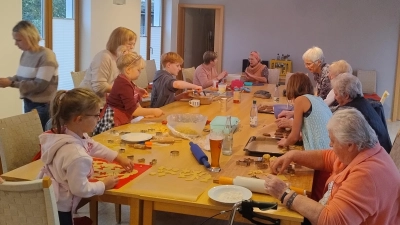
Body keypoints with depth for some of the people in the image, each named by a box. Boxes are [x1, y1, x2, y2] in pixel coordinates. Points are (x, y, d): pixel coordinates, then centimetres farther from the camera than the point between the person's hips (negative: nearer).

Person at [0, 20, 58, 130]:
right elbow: (22, 77, 12)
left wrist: (11, 83, -23)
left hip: (43, 107, -7)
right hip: (28, 104, 7)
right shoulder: (25, 54, 7)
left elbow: (40, 85, -22)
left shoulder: (46, 55, -17)